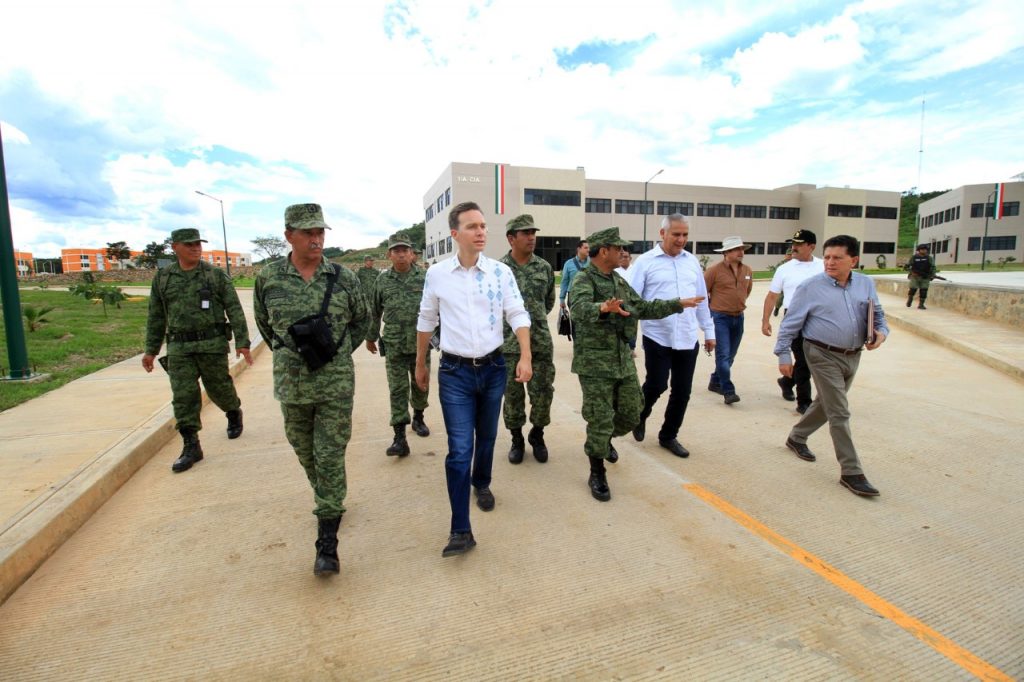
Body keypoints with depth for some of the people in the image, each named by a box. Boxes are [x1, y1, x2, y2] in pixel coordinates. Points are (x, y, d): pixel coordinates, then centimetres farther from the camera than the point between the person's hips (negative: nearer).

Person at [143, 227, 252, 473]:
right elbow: (156, 317, 14)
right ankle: (191, 446, 7)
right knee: (183, 396, -1)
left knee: (219, 388, 8)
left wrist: (242, 342, -12)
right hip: (179, 348, 2)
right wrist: (151, 349, 13)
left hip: (213, 344, -2)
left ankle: (234, 414, 39)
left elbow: (234, 310, -4)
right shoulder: (162, 278, 7)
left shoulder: (217, 275, -1)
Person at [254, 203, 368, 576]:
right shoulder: (268, 277, -2)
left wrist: (338, 353, 8)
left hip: (336, 384, -2)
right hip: (291, 384, 2)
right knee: (306, 453, 17)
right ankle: (328, 501, 45)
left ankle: (327, 542, 8)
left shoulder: (343, 277, -5)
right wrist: (289, 353, 14)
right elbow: (264, 323, 14)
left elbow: (361, 320, 9)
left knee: (330, 458, -1)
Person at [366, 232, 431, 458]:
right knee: (397, 390, 0)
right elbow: (373, 312, 10)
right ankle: (400, 438, 3)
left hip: (421, 343, 1)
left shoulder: (425, 277, -2)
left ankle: (418, 418, 40)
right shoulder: (382, 281, 1)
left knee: (420, 384, 16)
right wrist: (370, 337, 16)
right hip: (394, 346, 0)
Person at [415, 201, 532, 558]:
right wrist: (420, 365, 13)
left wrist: (526, 357, -16)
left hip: (493, 368, 2)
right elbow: (426, 322, 8)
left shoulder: (501, 271, -3)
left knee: (487, 436, 19)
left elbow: (518, 315, -3)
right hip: (454, 371, -1)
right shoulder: (436, 274, -3)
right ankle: (461, 530, 4)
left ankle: (481, 483, 48)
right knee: (459, 449, -5)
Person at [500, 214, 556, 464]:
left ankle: (537, 436, 29)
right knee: (512, 394, 8)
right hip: (509, 343, -2)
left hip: (541, 342, 2)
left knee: (543, 392, 7)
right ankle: (517, 439, 26)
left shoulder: (545, 267, 4)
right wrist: (509, 322, 11)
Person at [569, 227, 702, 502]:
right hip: (595, 363, -8)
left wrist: (678, 304, 19)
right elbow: (579, 307, -34)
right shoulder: (583, 280, -13)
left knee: (631, 415, 17)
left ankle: (602, 442, 46)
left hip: (623, 360, 8)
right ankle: (597, 474, 17)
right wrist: (603, 307, -55)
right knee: (600, 420, -2)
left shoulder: (620, 281, 14)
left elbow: (644, 308, 21)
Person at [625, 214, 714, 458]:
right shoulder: (645, 261, -5)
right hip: (658, 338, -5)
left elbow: (702, 298, 17)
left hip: (688, 339, 5)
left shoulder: (692, 261, 10)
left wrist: (709, 331, 18)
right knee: (656, 386, 0)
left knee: (682, 391, 9)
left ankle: (668, 436, 27)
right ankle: (640, 417, 32)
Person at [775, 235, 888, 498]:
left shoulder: (866, 284, 6)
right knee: (839, 413, -6)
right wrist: (784, 355, -9)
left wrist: (881, 332, -8)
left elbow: (878, 316, 15)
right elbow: (790, 324, -7)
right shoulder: (811, 286, -9)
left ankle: (796, 438, 42)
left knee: (826, 404, 20)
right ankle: (851, 472, 2)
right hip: (824, 356, -6)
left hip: (852, 356, 6)